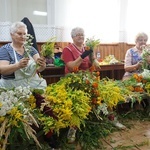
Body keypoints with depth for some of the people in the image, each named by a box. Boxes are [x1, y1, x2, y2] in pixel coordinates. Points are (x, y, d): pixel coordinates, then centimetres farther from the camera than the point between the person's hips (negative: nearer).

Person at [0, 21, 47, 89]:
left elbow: (38, 68, 1)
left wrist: (42, 65, -22)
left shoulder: (30, 49, 11)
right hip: (13, 87, -3)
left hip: (34, 85, 3)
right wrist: (18, 65, -28)